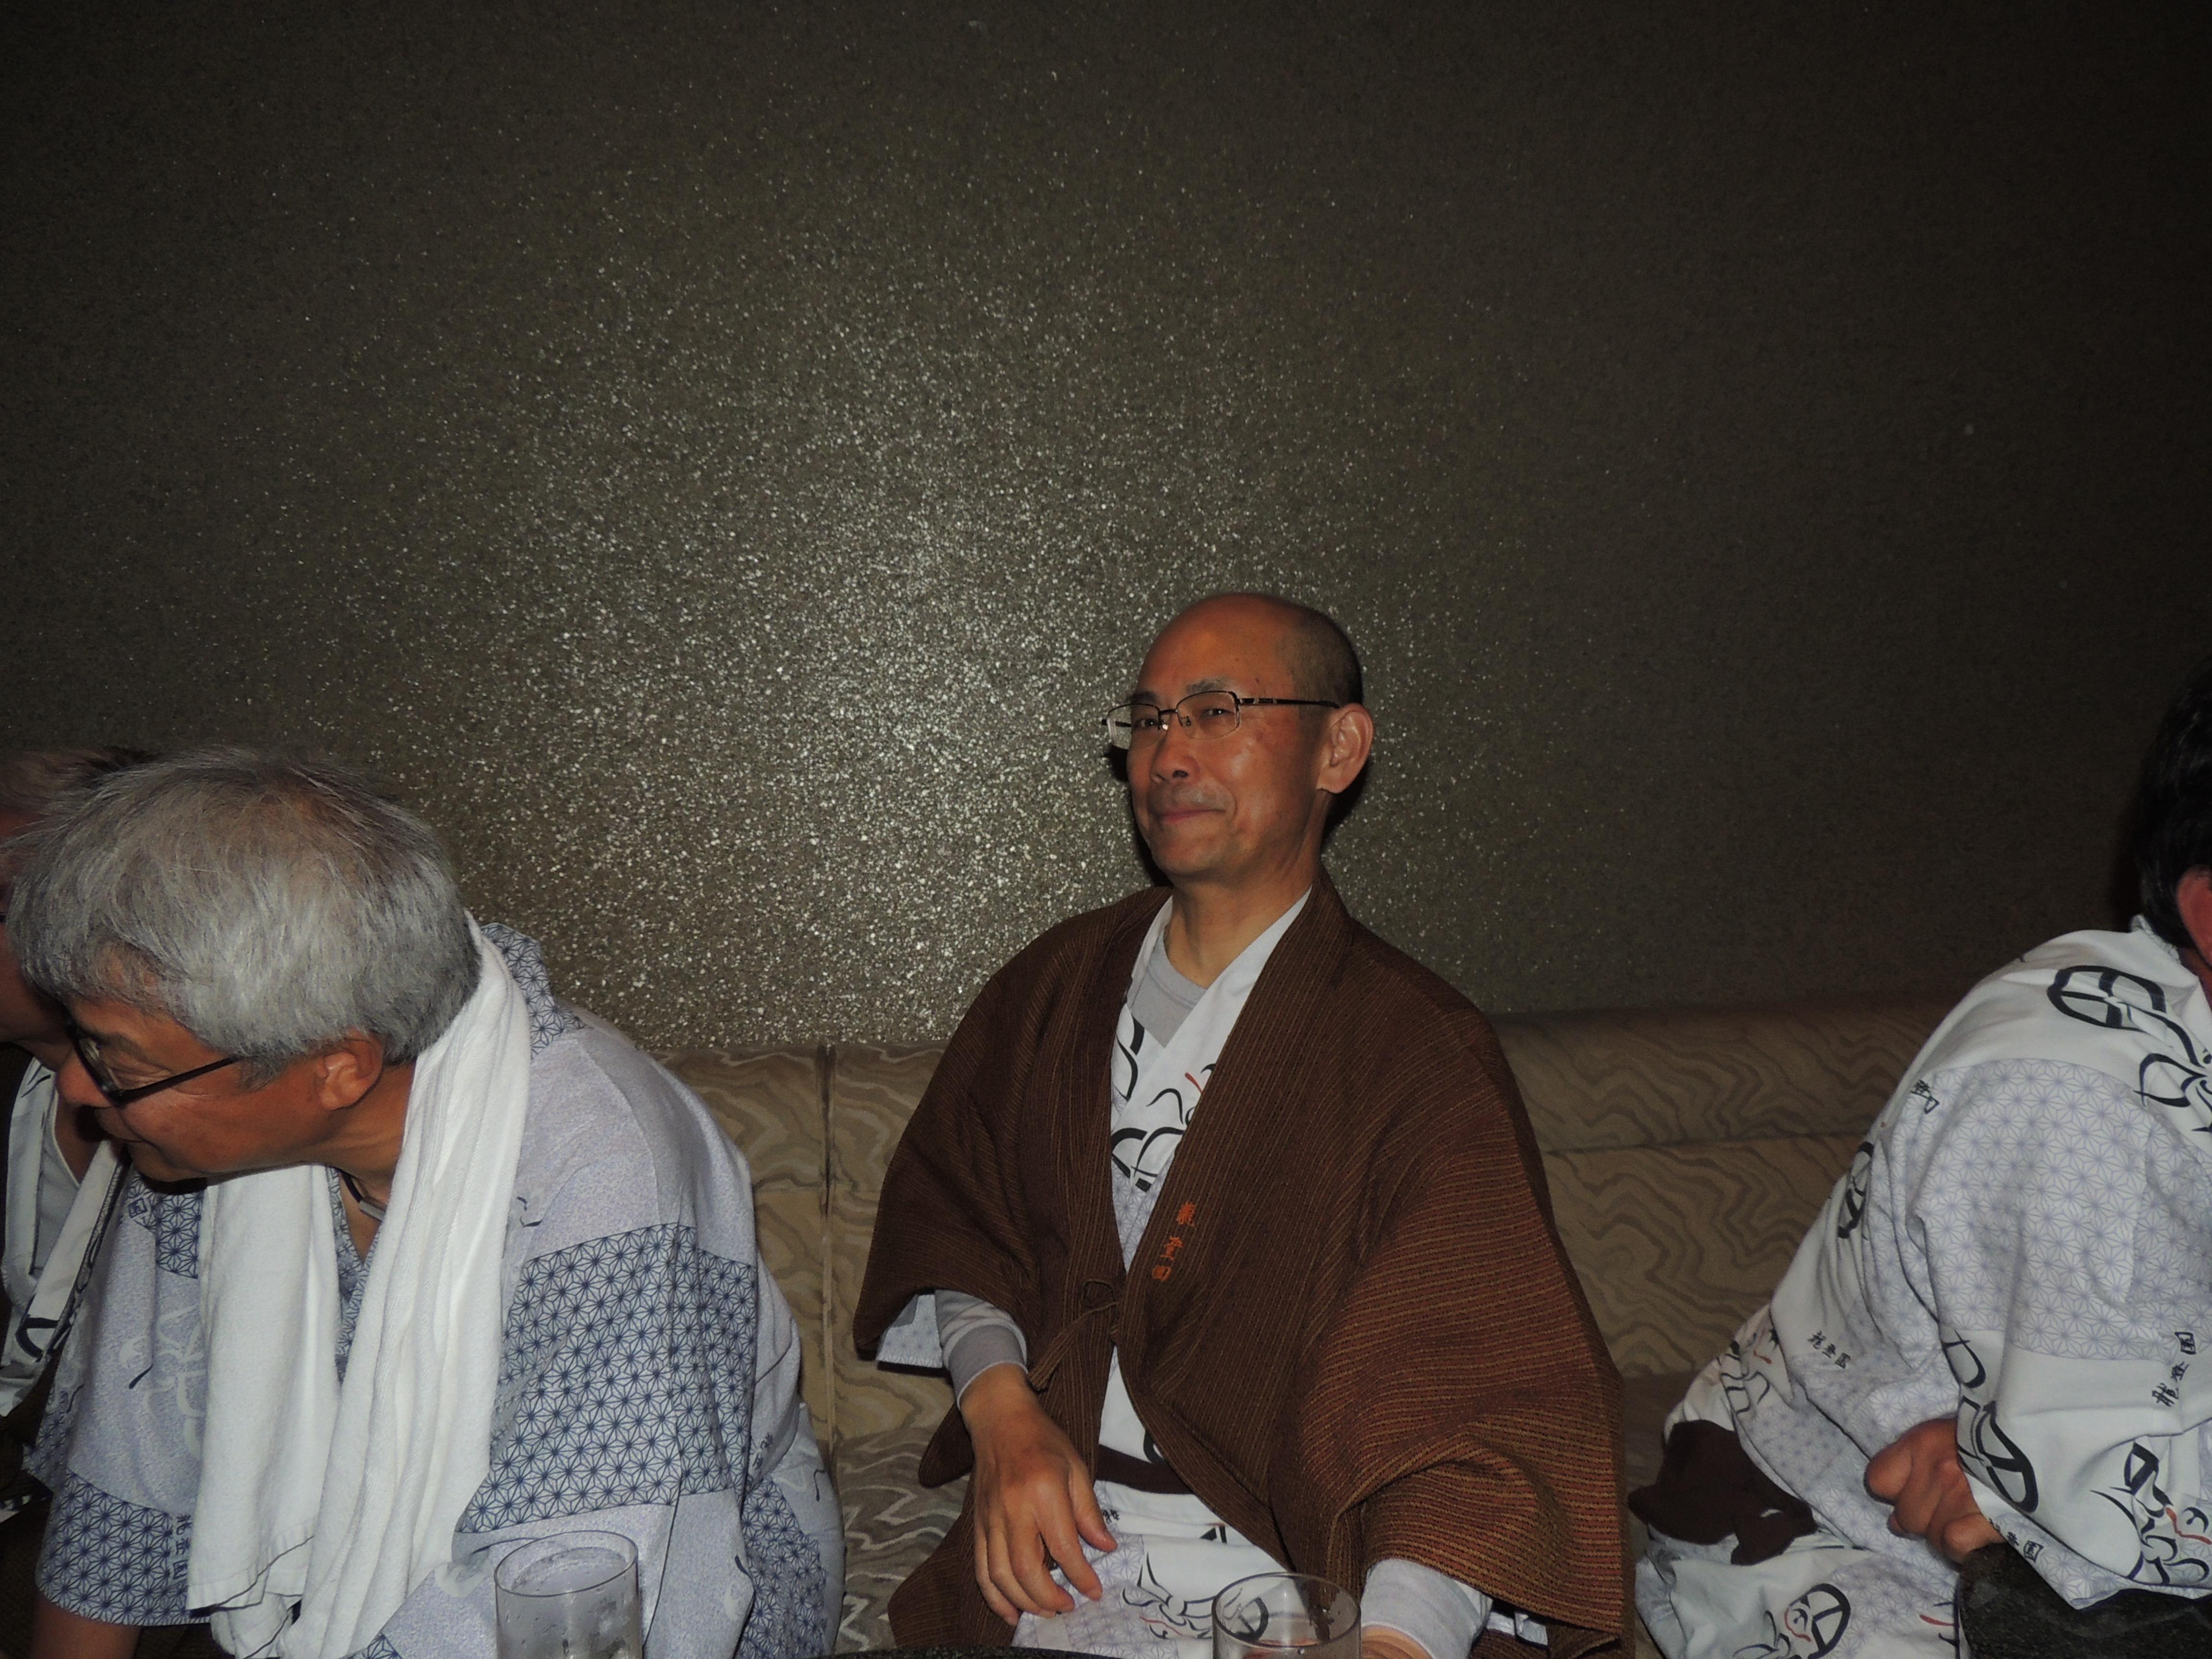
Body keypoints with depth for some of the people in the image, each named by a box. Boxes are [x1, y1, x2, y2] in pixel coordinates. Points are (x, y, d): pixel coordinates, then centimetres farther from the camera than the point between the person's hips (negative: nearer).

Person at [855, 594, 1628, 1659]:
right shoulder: (1051, 990, 11)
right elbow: (945, 1208, 22)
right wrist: (999, 1403, 2)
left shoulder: (1418, 1054, -5)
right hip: (1041, 1544, 4)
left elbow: (1487, 1396, -14)